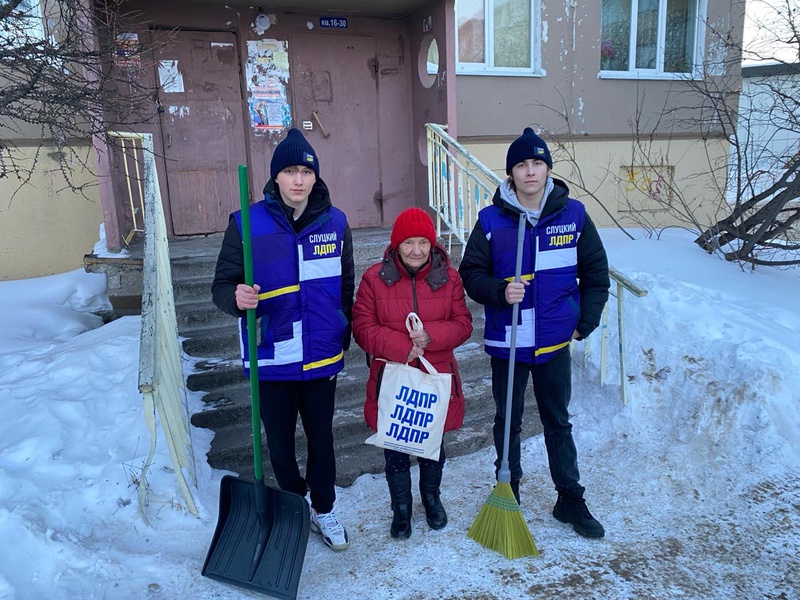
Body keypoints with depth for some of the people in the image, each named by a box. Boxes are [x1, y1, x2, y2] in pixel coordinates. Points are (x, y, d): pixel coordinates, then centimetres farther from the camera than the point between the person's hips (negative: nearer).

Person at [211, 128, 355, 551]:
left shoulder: (334, 222, -1)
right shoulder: (247, 224, -9)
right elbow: (222, 285, -5)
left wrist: (343, 340, 11)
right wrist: (237, 298, -29)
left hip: (322, 358, 2)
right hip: (272, 358, -1)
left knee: (321, 438, 16)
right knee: (280, 442, 16)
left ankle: (323, 509, 39)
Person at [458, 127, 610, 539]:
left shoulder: (573, 215, -2)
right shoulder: (491, 220, -5)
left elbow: (596, 274, 5)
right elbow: (471, 274, -2)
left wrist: (585, 323, 0)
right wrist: (500, 292, -21)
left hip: (555, 341, 1)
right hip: (506, 342, -1)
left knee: (558, 423, 15)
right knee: (508, 422, 13)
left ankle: (570, 500, 29)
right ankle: (508, 493, 31)